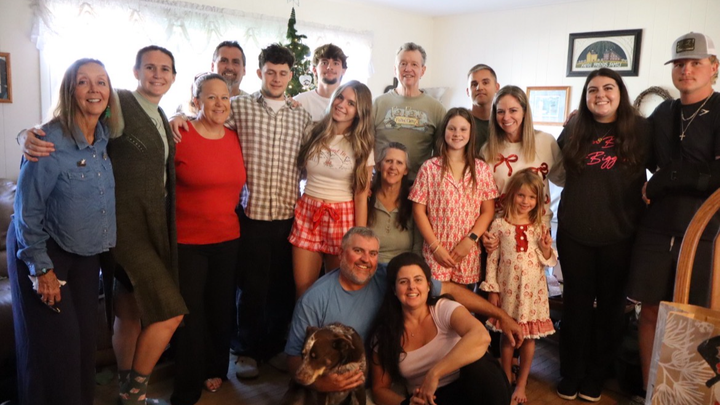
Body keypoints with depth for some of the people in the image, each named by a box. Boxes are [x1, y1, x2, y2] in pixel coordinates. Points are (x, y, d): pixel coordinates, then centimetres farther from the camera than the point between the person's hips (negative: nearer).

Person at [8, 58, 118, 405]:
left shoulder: (106, 137, -3)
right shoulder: (49, 141, -21)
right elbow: (27, 211, -17)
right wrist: (41, 268, -15)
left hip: (86, 255, 6)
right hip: (45, 253, -5)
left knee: (85, 338, 12)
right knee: (54, 346, 2)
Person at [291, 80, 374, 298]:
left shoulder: (362, 146, 0)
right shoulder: (314, 133, 4)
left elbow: (361, 195, -3)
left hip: (343, 218, -1)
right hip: (307, 214, 2)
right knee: (303, 289, 5)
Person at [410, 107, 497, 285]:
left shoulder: (482, 169, 6)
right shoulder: (429, 167, 1)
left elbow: (488, 212, 3)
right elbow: (418, 211, -1)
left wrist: (469, 241, -10)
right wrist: (435, 246, -8)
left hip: (468, 253, 2)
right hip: (436, 252, -1)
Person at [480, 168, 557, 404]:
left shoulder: (541, 227, 1)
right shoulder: (499, 225, -5)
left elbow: (550, 262, 5)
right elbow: (492, 259, -3)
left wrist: (546, 248, -15)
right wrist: (492, 289, -6)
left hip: (533, 289, 2)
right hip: (508, 288, -2)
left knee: (529, 337, 9)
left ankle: (521, 385, 25)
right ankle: (507, 383, 28)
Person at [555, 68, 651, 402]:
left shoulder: (640, 129, -2)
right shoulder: (574, 131, 4)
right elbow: (559, 170, 19)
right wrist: (583, 190, 9)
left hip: (620, 234, -1)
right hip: (574, 233, 1)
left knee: (610, 307, 11)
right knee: (576, 305, 9)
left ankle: (595, 377, 27)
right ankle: (570, 376, 23)